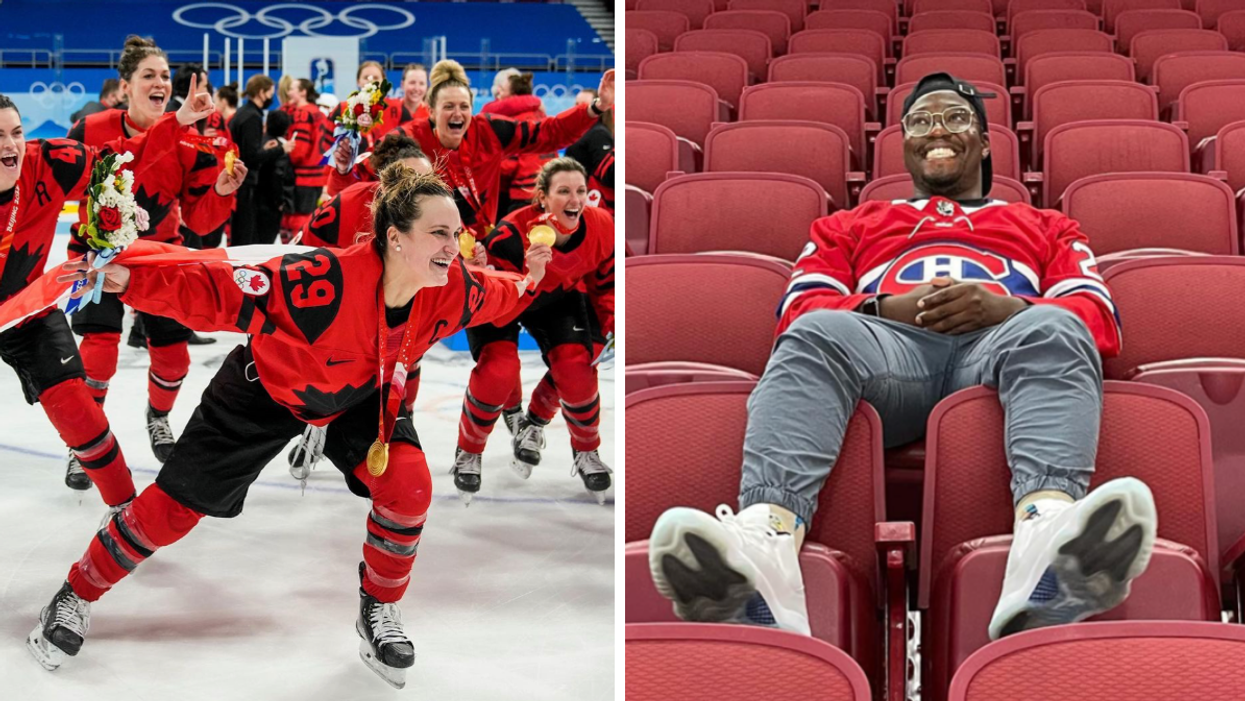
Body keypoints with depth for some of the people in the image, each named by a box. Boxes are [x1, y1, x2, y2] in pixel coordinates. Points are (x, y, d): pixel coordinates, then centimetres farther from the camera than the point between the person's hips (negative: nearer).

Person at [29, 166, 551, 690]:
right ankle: (76, 596, 27)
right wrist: (130, 279, -44)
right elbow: (220, 295, -38)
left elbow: (487, 296, 1)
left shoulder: (450, 289, -26)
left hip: (361, 395, 4)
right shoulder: (327, 281, -43)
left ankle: (379, 610, 7)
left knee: (408, 484, -19)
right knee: (177, 505, 3)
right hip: (267, 387, -4)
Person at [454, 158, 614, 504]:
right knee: (498, 371, -21)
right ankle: (468, 454, 6)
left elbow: (606, 282, -4)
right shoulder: (511, 235, -38)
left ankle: (586, 451, 16)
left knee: (577, 369, -12)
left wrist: (613, 327, -13)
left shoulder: (601, 227, -24)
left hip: (560, 298, 4)